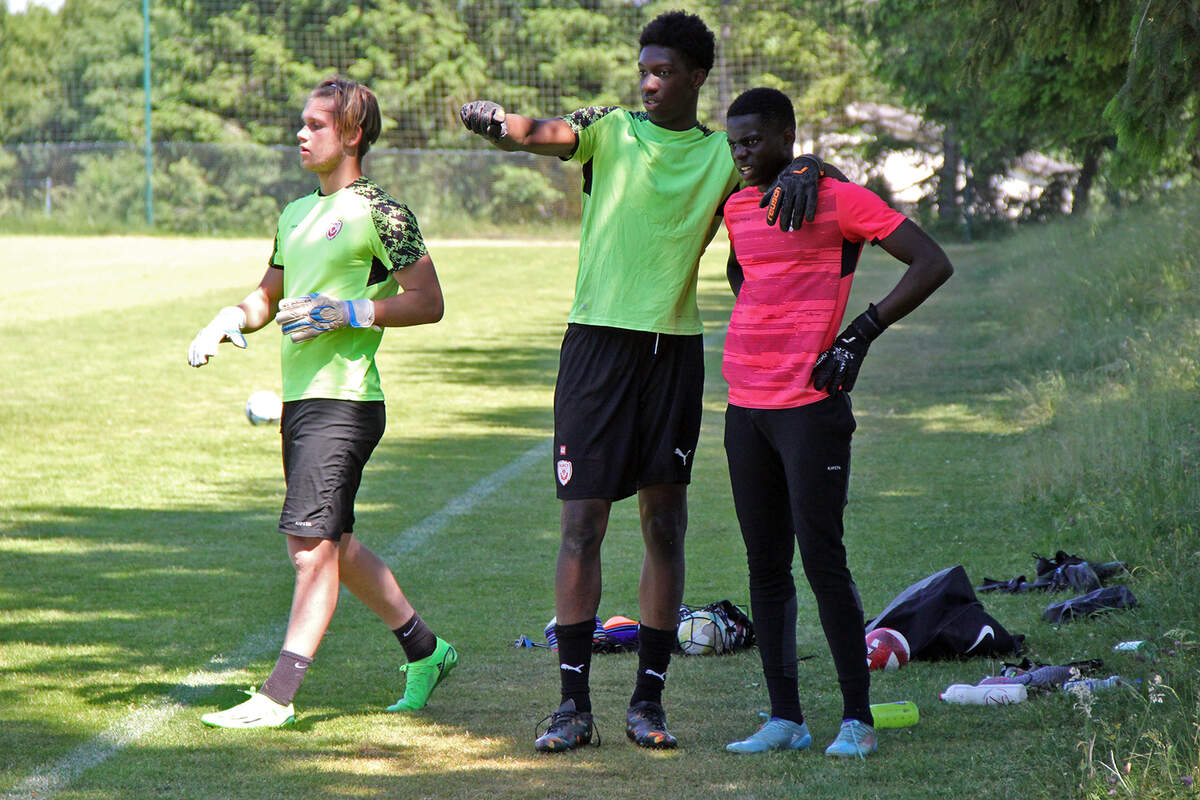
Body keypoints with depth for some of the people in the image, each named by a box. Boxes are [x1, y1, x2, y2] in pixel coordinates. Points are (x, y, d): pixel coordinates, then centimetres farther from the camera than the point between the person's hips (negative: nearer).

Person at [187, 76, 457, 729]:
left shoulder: (379, 213, -7)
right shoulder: (296, 214, 18)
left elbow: (428, 302, -9)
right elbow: (269, 296, 30)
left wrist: (349, 313, -18)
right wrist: (226, 321, 10)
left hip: (345, 399, -9)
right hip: (299, 399, 9)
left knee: (313, 543, -12)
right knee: (329, 542, 15)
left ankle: (278, 695, -14)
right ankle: (424, 650, 29)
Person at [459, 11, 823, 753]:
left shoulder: (724, 154, 9)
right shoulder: (612, 129, 3)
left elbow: (788, 163, 8)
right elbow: (549, 134, -13)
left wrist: (802, 174, -17)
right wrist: (498, 123, -36)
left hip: (675, 346, 2)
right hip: (598, 338, -2)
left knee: (666, 525, 4)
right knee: (582, 523, -3)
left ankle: (649, 699, 11)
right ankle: (574, 702, 2)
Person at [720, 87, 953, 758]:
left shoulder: (840, 200, -6)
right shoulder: (737, 208, 15)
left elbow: (934, 264, -9)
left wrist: (861, 334, -12)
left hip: (812, 407, -7)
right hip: (746, 409, 7)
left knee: (823, 561, -9)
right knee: (765, 567, 6)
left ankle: (858, 718, -3)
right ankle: (786, 717, 10)